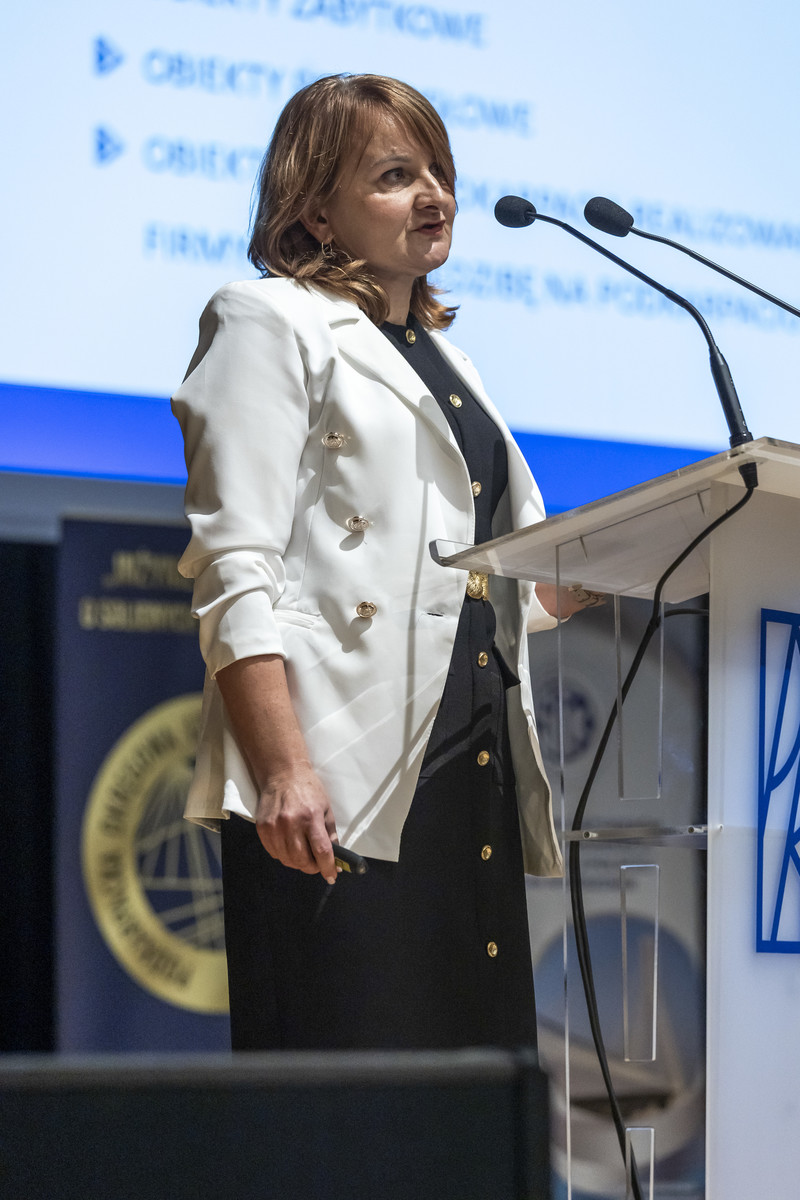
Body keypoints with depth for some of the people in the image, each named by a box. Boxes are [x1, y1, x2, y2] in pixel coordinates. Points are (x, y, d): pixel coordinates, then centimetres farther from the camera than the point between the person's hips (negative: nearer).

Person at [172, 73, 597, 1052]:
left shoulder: (445, 361, 26)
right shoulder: (273, 325, 2)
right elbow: (234, 572, -9)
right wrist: (282, 770, -21)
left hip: (477, 769, 8)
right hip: (342, 783, -7)